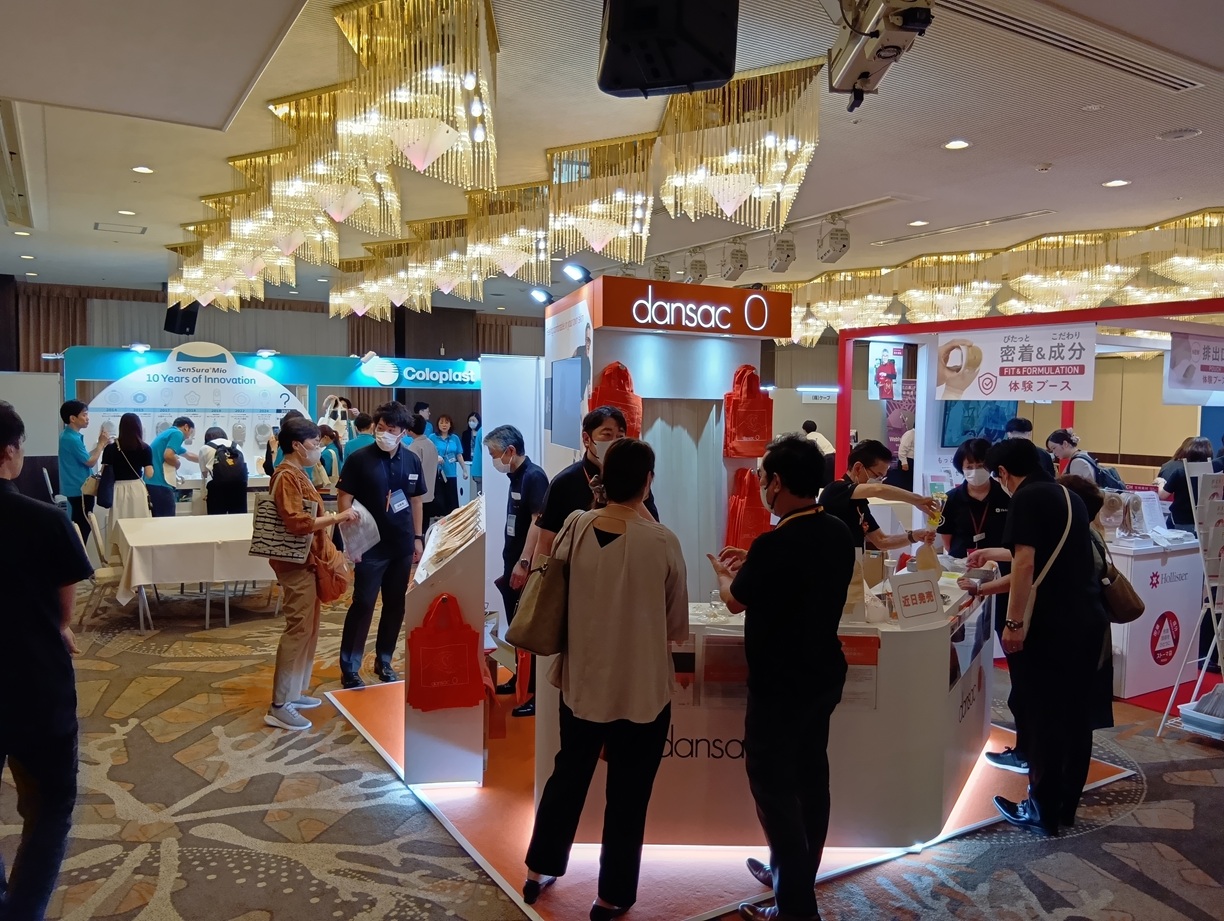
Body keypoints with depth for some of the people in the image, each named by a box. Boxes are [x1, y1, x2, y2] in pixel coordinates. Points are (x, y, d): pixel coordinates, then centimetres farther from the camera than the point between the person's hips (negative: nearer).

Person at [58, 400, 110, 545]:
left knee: (79, 526, 16)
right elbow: (90, 462, -17)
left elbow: (85, 457, 16)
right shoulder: (72, 438, -21)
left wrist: (101, 444, 10)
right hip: (80, 489, -10)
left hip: (77, 488, 10)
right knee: (83, 527, -2)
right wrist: (101, 443, -7)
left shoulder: (69, 436, 11)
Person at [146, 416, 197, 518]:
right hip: (160, 483, -10)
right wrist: (178, 464, -1)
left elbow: (188, 455, 39)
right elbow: (168, 455, -21)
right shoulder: (177, 433, -5)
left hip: (152, 482, 10)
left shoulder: (169, 432, 24)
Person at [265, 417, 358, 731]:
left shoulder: (297, 473, 14)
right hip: (297, 564, -11)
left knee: (307, 628, 15)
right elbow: (298, 523, -27)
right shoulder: (287, 476, -18)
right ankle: (279, 706, -1)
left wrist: (330, 517, 17)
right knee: (299, 630, -7)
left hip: (306, 561, 11)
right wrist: (338, 517, -23)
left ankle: (294, 693, 26)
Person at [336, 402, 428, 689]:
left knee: (396, 605, 12)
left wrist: (418, 538, 10)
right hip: (370, 547, -4)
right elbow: (344, 499, -7)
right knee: (362, 605, -2)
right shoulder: (359, 459, -9)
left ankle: (383, 661, 27)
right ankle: (349, 669, 8)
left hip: (402, 546, 5)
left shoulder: (412, 460, 3)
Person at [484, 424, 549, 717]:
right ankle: (520, 677, 32)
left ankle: (539, 692, 1)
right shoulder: (517, 476, 12)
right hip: (514, 564, 9)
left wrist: (524, 562, -24)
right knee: (516, 626, 18)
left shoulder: (534, 476, -16)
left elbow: (538, 522, -22)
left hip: (528, 567, -9)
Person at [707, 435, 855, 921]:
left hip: (780, 686, -8)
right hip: (823, 676, 8)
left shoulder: (775, 544, -27)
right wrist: (750, 565, 16)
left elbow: (735, 601, -9)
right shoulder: (839, 533, -2)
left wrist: (724, 572, 12)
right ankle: (795, 873, 38)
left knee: (774, 786, 5)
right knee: (809, 777, 20)